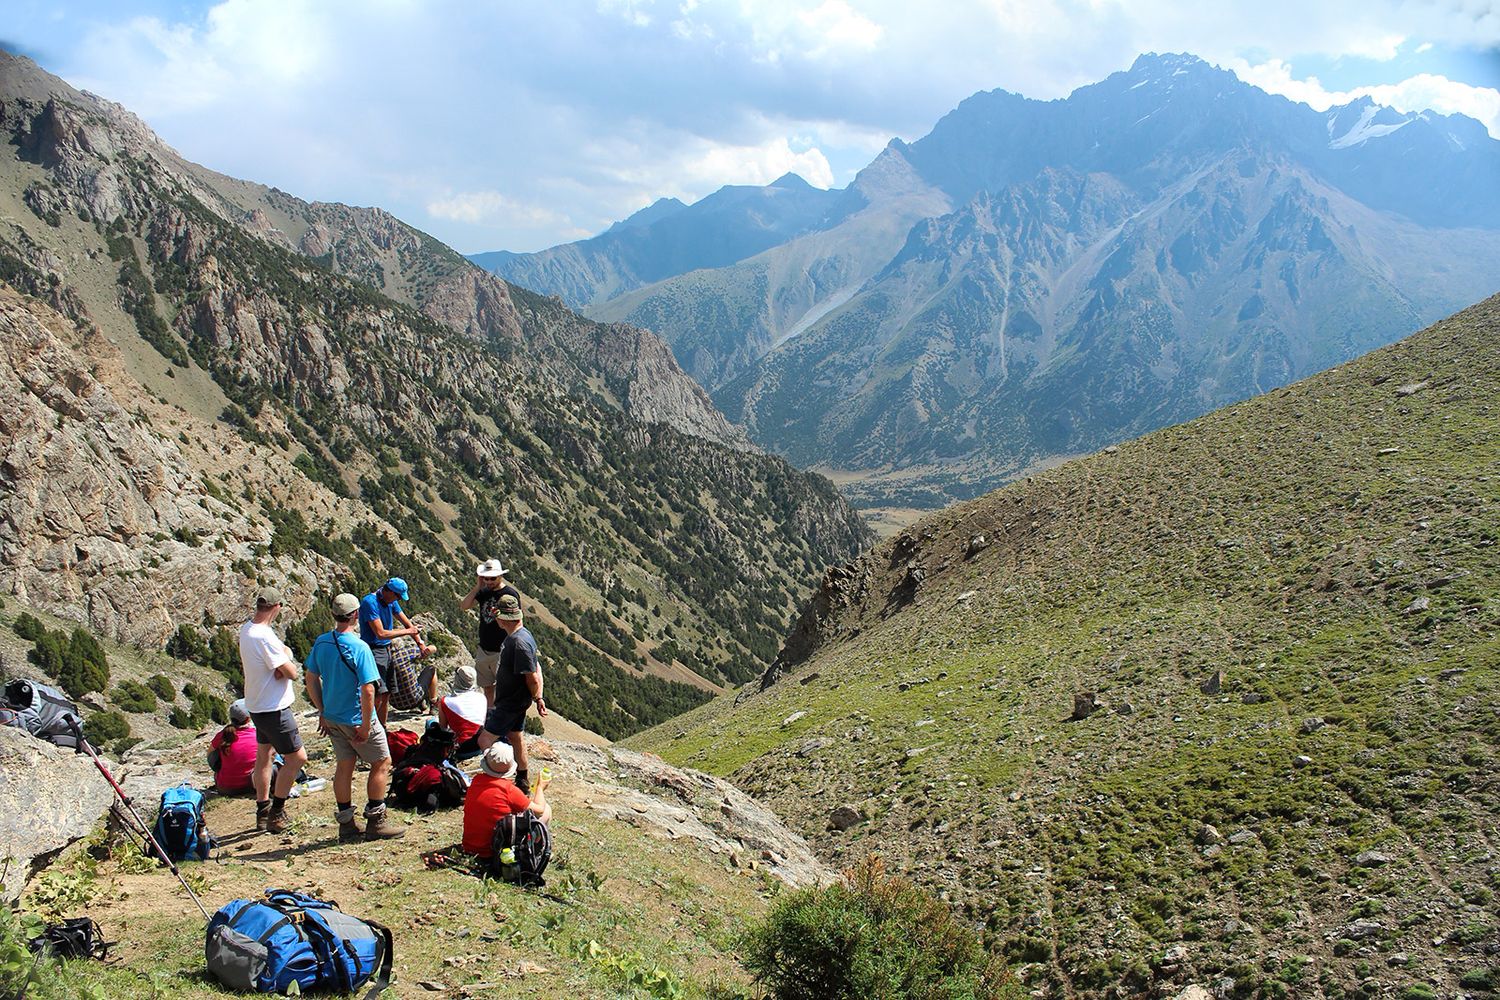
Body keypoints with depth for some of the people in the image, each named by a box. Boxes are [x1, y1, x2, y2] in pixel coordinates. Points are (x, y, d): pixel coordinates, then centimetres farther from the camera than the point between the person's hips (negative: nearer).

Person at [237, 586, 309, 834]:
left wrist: (282, 660, -13)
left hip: (258, 705, 10)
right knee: (297, 758, -1)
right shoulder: (264, 637, -26)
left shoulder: (246, 629, 3)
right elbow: (292, 672, -22)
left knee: (264, 756, 19)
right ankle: (276, 812, 6)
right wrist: (286, 656, -3)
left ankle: (263, 812, 29)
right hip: (273, 709, -10)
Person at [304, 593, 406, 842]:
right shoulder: (359, 647, -22)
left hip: (332, 717, 7)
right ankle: (376, 822, 13)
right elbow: (367, 691, -24)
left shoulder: (321, 642, -2)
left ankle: (346, 825, 24)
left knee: (344, 766, 16)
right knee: (381, 763, 9)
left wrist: (322, 713, 15)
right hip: (356, 719, -7)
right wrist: (365, 726, -14)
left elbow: (311, 680, 7)